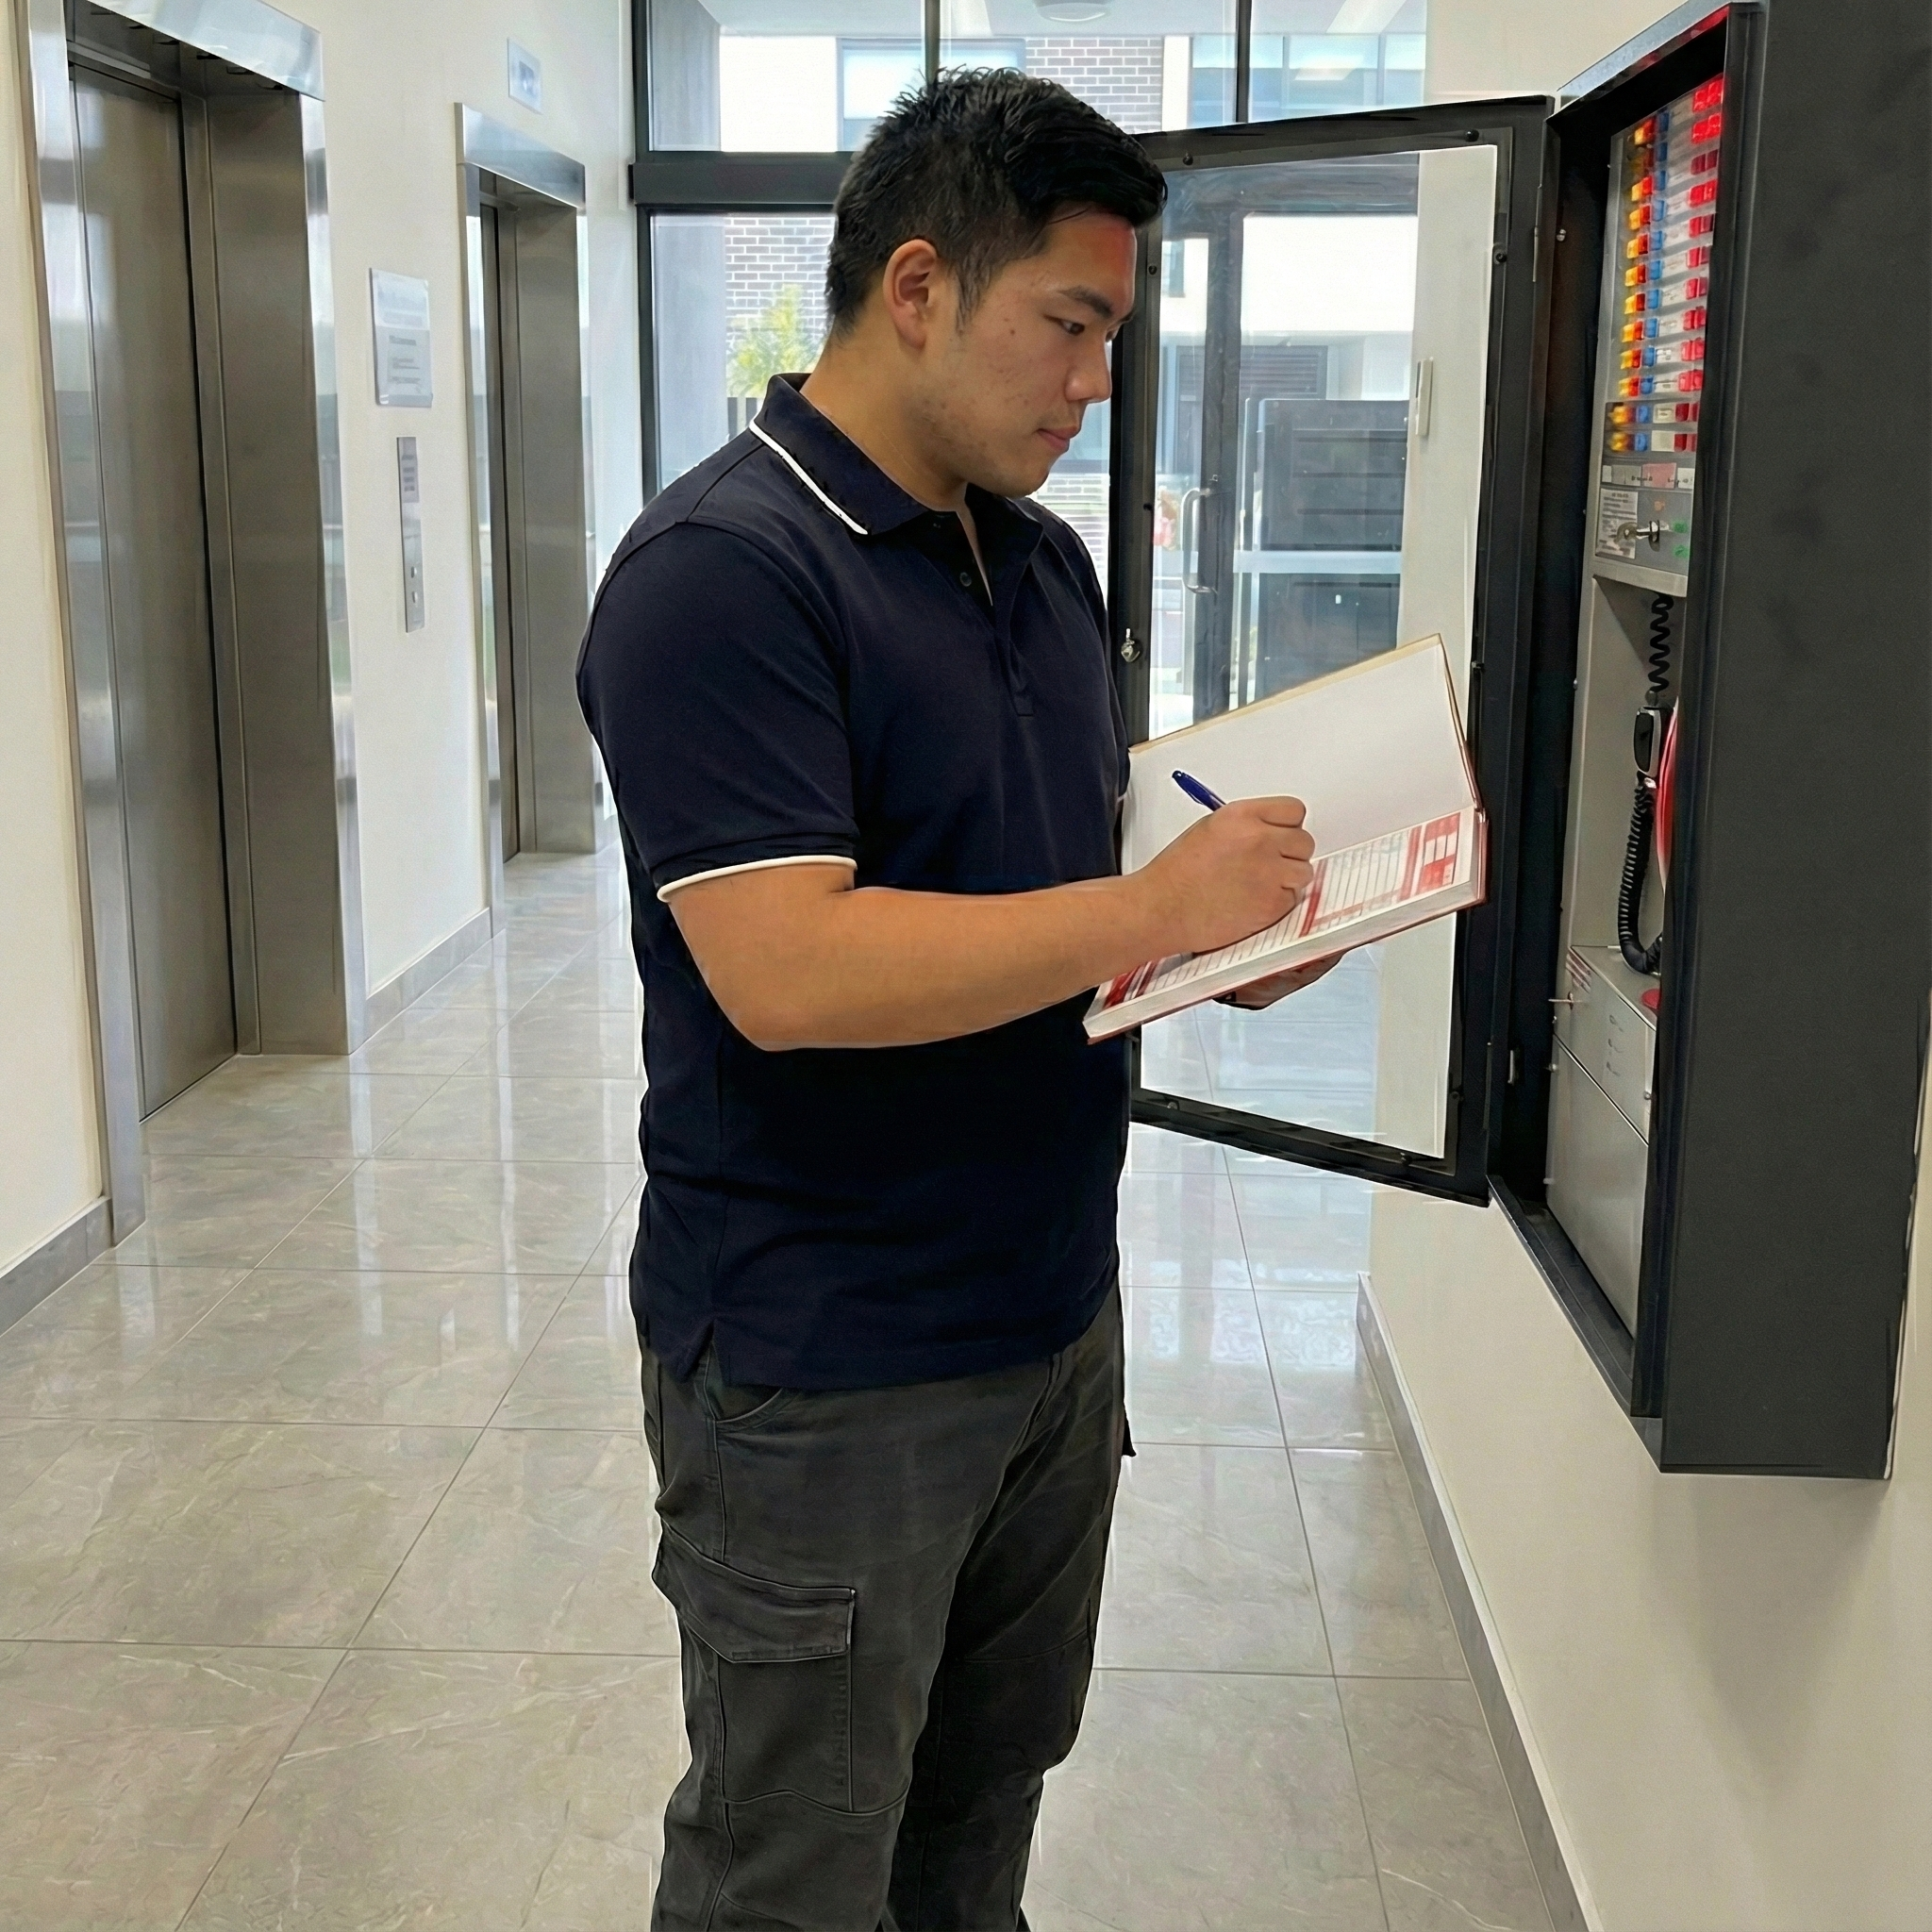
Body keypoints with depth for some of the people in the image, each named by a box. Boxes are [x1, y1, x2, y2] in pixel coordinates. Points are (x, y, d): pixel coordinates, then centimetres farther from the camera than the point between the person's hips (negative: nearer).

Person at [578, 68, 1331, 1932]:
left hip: (1053, 1316, 8)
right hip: (824, 1367, -8)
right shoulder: (721, 570, -19)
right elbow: (787, 972, -28)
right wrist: (1154, 909, -22)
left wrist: (1242, 931, -1)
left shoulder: (1044, 558, 9)